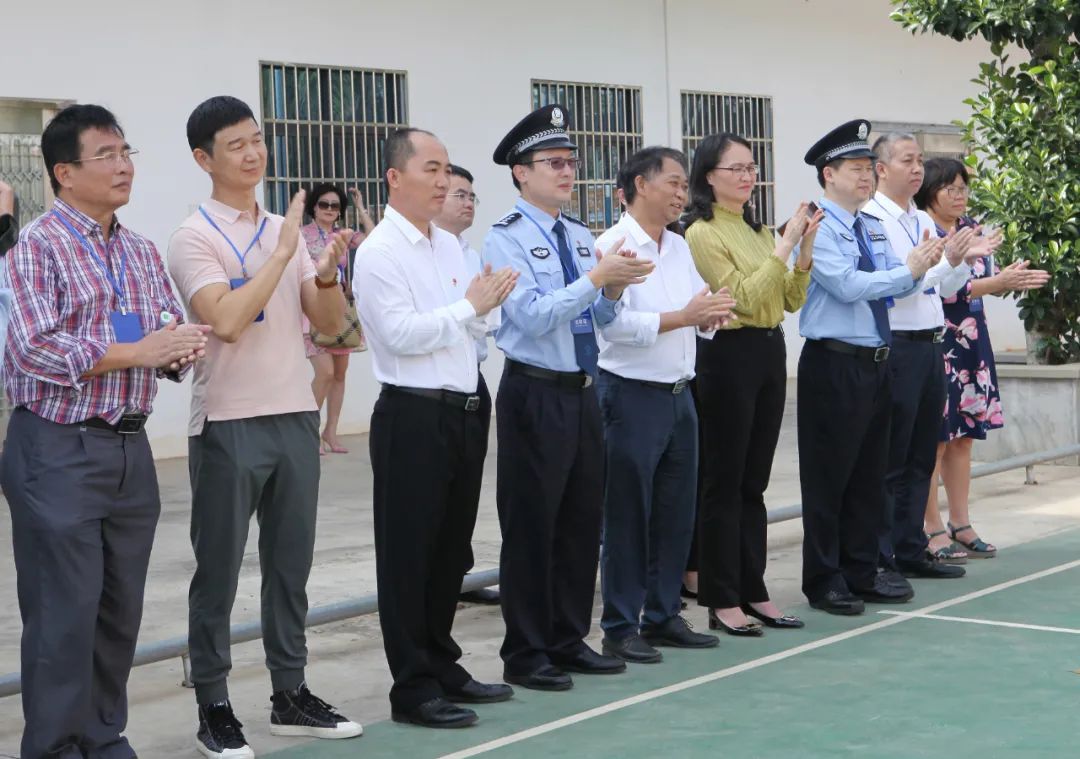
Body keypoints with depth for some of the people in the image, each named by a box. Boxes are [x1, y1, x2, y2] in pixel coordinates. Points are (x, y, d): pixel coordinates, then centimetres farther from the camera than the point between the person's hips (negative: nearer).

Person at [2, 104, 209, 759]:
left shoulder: (142, 253, 13)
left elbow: (174, 337, 12)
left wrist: (181, 348, -11)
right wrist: (137, 352, -21)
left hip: (131, 449, 6)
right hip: (58, 451, -6)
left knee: (121, 608, 11)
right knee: (64, 611, -2)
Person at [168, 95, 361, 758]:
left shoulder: (287, 230, 11)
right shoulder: (195, 238, -8)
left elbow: (329, 321, 9)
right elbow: (226, 321, -22)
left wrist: (327, 271, -10)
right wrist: (282, 253, -20)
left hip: (295, 417, 6)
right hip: (229, 424, -6)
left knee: (292, 564, 12)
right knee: (219, 572, 3)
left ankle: (291, 693, 22)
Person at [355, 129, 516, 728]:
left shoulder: (450, 245, 13)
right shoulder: (379, 252, -10)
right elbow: (401, 333, -20)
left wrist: (486, 306, -4)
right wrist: (469, 305, -13)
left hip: (465, 411, 8)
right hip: (414, 416, -8)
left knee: (452, 549, 16)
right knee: (409, 555, 1)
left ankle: (441, 664, 29)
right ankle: (413, 688, 8)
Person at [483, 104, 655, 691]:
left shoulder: (580, 236, 12)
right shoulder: (506, 239, -9)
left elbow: (599, 317, 11)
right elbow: (533, 316, -20)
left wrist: (614, 291, -10)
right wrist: (598, 277, -25)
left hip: (582, 392, 7)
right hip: (535, 394, -7)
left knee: (583, 521, 12)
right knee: (531, 526, 1)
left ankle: (569, 640, 24)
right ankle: (525, 654, 11)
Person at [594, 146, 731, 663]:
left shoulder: (680, 248, 14)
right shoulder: (612, 247, -12)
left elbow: (699, 315, 15)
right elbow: (615, 323, -22)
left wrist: (711, 315, -7)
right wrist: (682, 316, -23)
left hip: (679, 393, 8)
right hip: (631, 394, -8)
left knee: (676, 513, 12)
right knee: (627, 518, 0)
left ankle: (662, 616, 23)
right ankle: (620, 627, 8)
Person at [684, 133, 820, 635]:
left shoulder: (757, 230, 12)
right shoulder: (703, 233, -9)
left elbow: (791, 301, 11)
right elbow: (742, 296, -17)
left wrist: (805, 251, -2)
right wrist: (785, 245, -17)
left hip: (770, 353, 7)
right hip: (729, 355, -7)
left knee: (754, 482, 12)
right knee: (723, 482, 0)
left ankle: (753, 591, 19)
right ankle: (721, 600, 7)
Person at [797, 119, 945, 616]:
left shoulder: (873, 230, 14)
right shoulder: (817, 229, -10)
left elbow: (900, 287, 8)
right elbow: (848, 285, -22)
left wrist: (921, 266, -11)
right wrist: (909, 270, -17)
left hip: (876, 364, 8)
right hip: (834, 365, -8)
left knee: (870, 475, 13)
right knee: (828, 477, 0)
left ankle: (862, 574, 23)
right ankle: (824, 582, 10)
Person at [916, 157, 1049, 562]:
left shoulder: (971, 227, 12)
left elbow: (988, 278, 14)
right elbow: (940, 290, -19)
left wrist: (1015, 279, -7)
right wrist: (997, 282, -23)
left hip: (972, 343, 8)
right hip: (937, 344, -8)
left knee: (963, 436, 11)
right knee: (934, 439, -3)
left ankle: (961, 526, 19)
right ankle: (932, 530, 4)